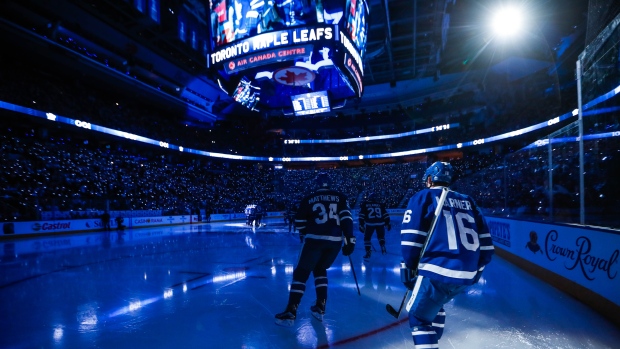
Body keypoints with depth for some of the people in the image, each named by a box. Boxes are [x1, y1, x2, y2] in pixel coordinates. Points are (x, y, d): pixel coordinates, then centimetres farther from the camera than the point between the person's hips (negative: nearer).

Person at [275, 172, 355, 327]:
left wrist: (304, 236, 32)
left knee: (301, 273, 7)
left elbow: (300, 222, 15)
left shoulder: (308, 199, 10)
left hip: (315, 239, -3)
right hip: (335, 241, 3)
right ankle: (320, 308, 20)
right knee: (320, 269, 24)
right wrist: (349, 239, -2)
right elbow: (346, 218, -1)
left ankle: (290, 313, -1)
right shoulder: (340, 197, 12)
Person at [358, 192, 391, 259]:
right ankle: (383, 248, 19)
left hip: (370, 223, -2)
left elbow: (361, 215, 1)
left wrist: (361, 225, 3)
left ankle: (368, 253, 5)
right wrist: (387, 223, 15)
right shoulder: (380, 204, 12)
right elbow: (385, 214, 10)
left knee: (367, 238, 10)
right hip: (380, 223, 2)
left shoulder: (364, 204, 7)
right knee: (381, 236, 25)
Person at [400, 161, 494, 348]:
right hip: (466, 274, 7)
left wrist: (409, 267, 2)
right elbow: (485, 241, 16)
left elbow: (411, 237, -7)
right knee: (433, 304, 30)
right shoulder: (467, 201, 19)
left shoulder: (423, 197, 3)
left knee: (419, 316, 9)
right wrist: (476, 269, 25)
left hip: (438, 271, -7)